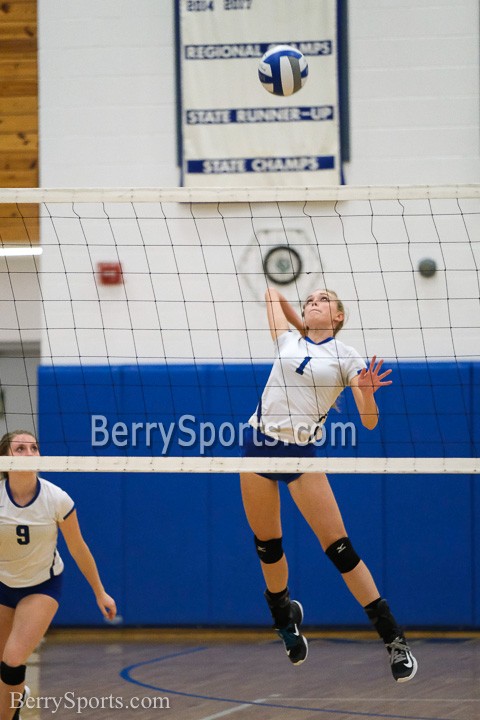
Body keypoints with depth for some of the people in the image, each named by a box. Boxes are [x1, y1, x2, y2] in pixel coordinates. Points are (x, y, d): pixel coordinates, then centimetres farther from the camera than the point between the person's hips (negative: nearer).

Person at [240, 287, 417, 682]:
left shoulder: (346, 357, 2)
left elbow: (369, 421, -6)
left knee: (339, 547, -9)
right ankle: (285, 620, 36)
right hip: (258, 443, 4)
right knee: (267, 545, 11)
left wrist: (367, 392, -21)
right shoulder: (289, 340, 11)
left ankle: (394, 638, -5)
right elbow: (273, 293, 25)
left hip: (301, 454, -4)